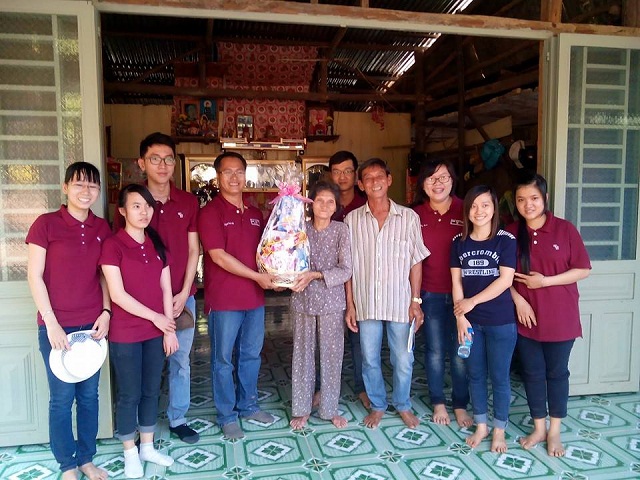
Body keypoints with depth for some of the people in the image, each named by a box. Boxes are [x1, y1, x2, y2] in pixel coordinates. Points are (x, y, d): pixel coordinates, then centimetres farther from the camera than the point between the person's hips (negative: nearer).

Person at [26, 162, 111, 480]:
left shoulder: (102, 228, 5)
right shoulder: (46, 224, -7)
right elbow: (35, 277, -7)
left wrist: (106, 312, -2)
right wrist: (51, 323, -12)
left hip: (93, 325, 4)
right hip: (57, 326, -3)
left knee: (89, 394, 13)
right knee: (62, 397, 8)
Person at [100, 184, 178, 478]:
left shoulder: (157, 245, 6)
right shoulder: (113, 245, -11)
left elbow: (166, 290, 6)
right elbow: (117, 294, -16)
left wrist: (169, 329, 2)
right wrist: (155, 317, -15)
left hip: (156, 332, 5)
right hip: (125, 335, -5)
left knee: (151, 391, 15)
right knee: (129, 394, 8)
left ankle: (147, 447, 32)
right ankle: (130, 453, 26)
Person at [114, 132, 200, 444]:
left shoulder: (189, 202, 2)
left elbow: (193, 250, 4)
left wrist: (183, 294, -4)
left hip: (182, 297, 3)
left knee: (181, 360, 13)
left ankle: (178, 419, 30)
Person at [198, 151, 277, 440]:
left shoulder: (255, 214, 10)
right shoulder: (210, 212, -10)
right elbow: (218, 256, -18)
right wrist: (257, 276, -17)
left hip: (254, 297, 6)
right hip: (223, 299, -6)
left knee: (251, 355, 17)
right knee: (223, 360, 7)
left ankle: (248, 405, 35)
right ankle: (227, 416, 23)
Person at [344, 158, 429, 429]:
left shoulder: (409, 217, -1)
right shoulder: (352, 220, 0)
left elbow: (416, 261, 2)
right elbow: (348, 266, 3)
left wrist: (416, 300, -2)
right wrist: (350, 304, 1)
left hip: (400, 302, -1)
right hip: (366, 302, 1)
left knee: (403, 360, 9)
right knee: (369, 360, 11)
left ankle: (403, 405, 33)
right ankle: (377, 405, 33)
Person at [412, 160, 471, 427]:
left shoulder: (465, 211, -5)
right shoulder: (416, 214, -1)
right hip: (430, 294, 1)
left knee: (460, 352, 7)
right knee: (435, 351, 12)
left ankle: (461, 406, 26)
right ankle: (438, 403, 30)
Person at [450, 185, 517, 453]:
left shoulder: (506, 240, -7)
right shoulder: (459, 242, 3)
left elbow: (505, 280, -13)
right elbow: (457, 281, 1)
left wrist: (472, 302, -12)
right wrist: (460, 317, -6)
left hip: (501, 321, -3)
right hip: (470, 321, 3)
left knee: (499, 376, 8)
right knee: (475, 374, 14)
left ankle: (499, 430, 26)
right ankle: (481, 426, 31)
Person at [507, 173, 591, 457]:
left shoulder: (565, 230, -7)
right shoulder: (511, 233, -1)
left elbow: (583, 270, -6)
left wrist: (545, 281, -16)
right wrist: (517, 299, -11)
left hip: (559, 318, -2)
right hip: (525, 317, 2)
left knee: (557, 373, 11)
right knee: (532, 373, 11)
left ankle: (554, 431, 27)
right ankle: (538, 428, 28)